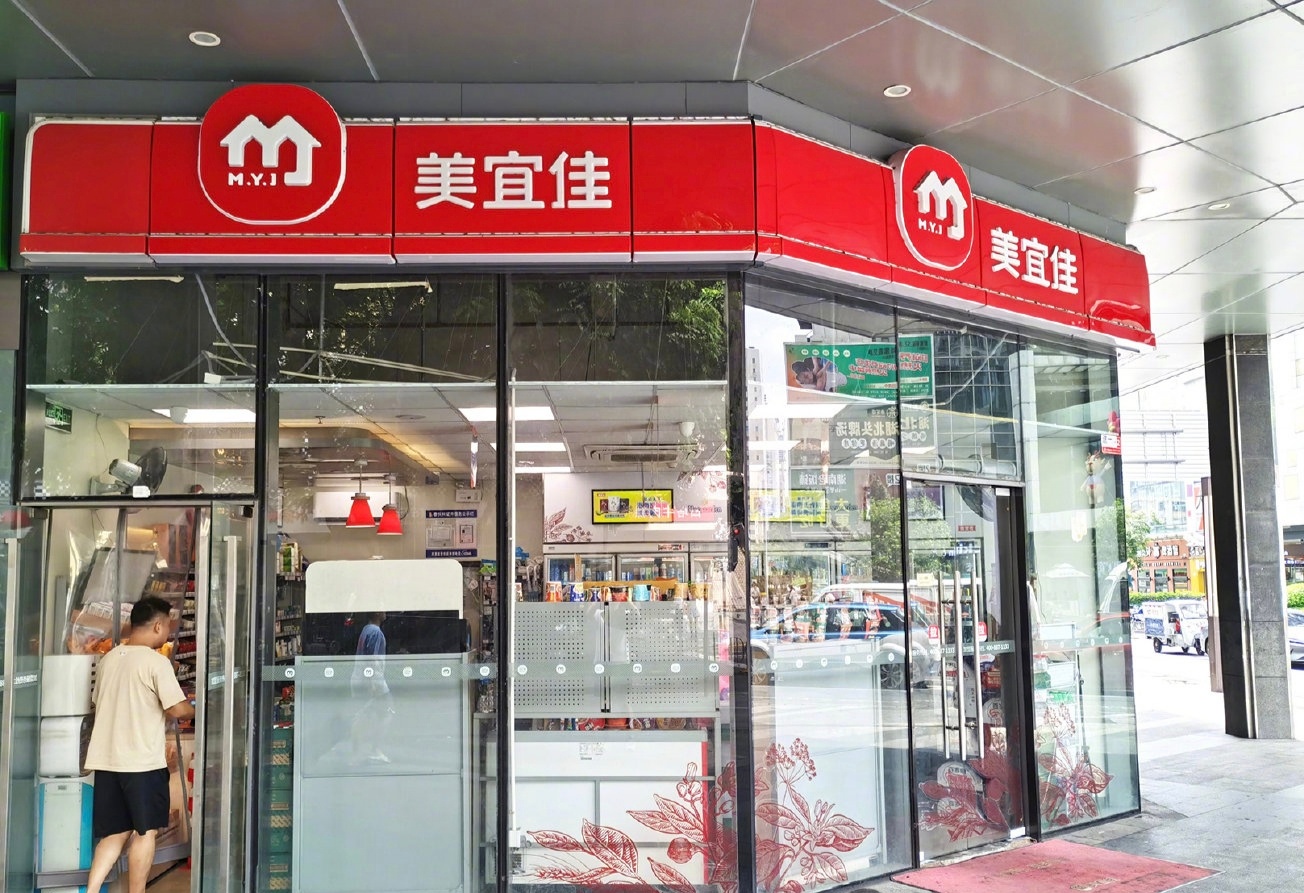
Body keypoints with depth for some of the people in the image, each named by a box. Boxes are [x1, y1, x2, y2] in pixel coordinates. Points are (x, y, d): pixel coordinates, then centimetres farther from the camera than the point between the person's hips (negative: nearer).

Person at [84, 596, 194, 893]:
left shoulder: (107, 660, 10)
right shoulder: (156, 661, -12)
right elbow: (177, 709, -17)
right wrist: (195, 710, 5)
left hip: (106, 760, 7)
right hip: (143, 762, -7)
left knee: (114, 833, 13)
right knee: (145, 832, 6)